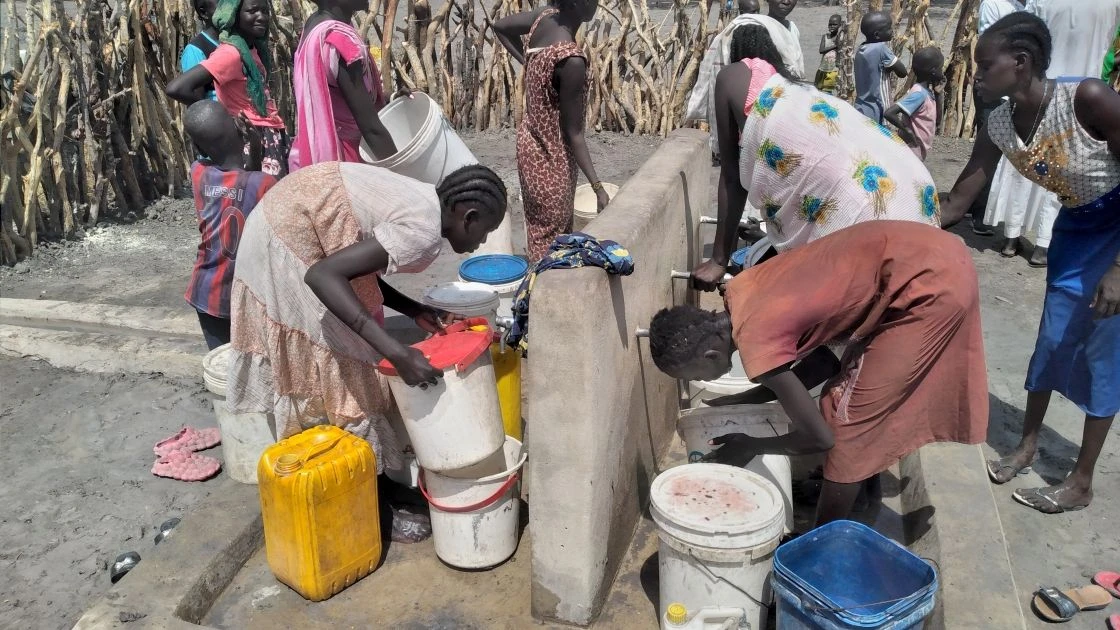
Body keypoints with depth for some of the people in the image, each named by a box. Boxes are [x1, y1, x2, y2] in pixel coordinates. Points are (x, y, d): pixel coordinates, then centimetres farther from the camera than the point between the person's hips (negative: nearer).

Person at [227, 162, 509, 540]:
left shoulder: (421, 200, 8)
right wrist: (397, 351, -32)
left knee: (319, 365, 17)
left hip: (283, 222, 10)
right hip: (292, 242, -10)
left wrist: (413, 310, 4)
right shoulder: (423, 231, -21)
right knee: (339, 366, -1)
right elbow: (324, 275, -30)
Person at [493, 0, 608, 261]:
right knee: (551, 244, 6)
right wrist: (598, 187, -20)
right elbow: (572, 132, -24)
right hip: (551, 157, -8)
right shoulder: (571, 59, -30)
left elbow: (500, 26, 14)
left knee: (542, 234, 23)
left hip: (532, 143, 8)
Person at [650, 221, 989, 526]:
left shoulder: (756, 343, -19)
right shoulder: (740, 292, 6)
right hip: (930, 254, 9)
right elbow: (822, 361, 17)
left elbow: (819, 437, -10)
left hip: (930, 285, -9)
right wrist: (742, 401, 16)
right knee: (849, 390, 20)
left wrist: (751, 447, 6)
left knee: (850, 419, 1)